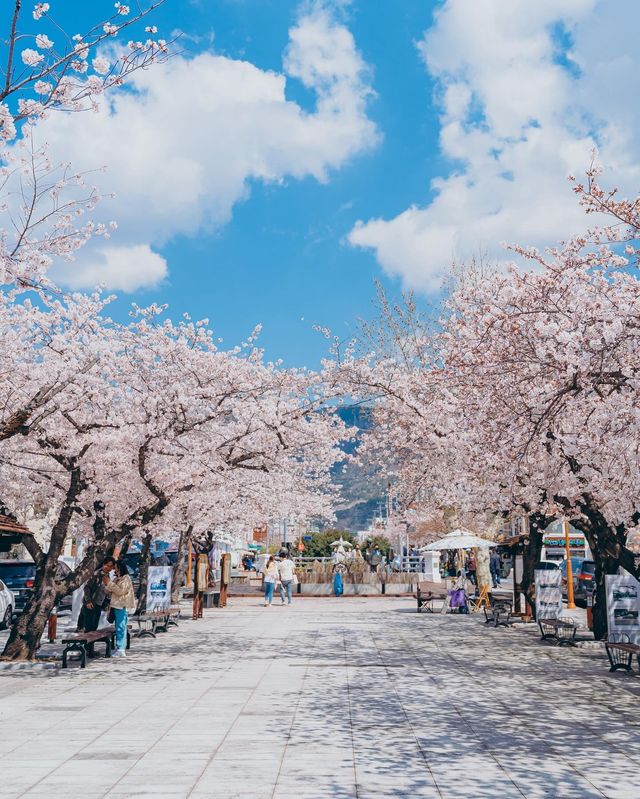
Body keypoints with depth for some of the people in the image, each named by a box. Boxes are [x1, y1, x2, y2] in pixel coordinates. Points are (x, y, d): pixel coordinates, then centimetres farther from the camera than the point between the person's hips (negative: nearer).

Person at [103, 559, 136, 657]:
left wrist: (110, 583, -14)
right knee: (118, 628, 11)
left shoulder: (126, 578, -7)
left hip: (122, 607, -9)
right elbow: (110, 593, 20)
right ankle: (118, 648, 17)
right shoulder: (117, 579, 19)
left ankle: (121, 650, -12)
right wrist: (106, 584, 3)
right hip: (116, 606, 9)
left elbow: (120, 591, -18)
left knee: (121, 628, -11)